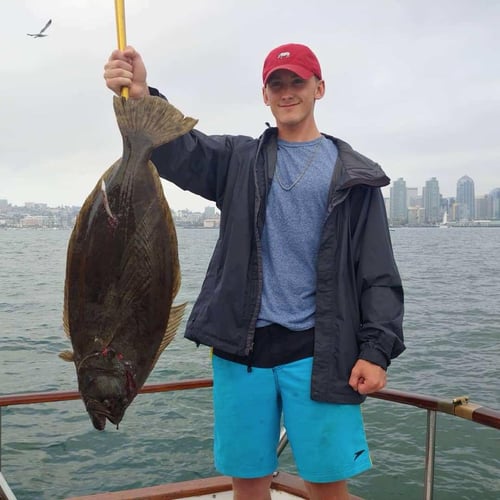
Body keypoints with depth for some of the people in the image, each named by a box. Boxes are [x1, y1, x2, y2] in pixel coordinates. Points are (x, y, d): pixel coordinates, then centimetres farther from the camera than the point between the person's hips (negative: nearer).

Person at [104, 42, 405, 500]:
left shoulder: (353, 175, 5)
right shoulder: (239, 160, 11)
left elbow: (378, 273, 2)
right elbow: (179, 150, -8)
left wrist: (377, 350, -8)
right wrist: (140, 98, -28)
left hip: (317, 352, -1)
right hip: (241, 348, 2)